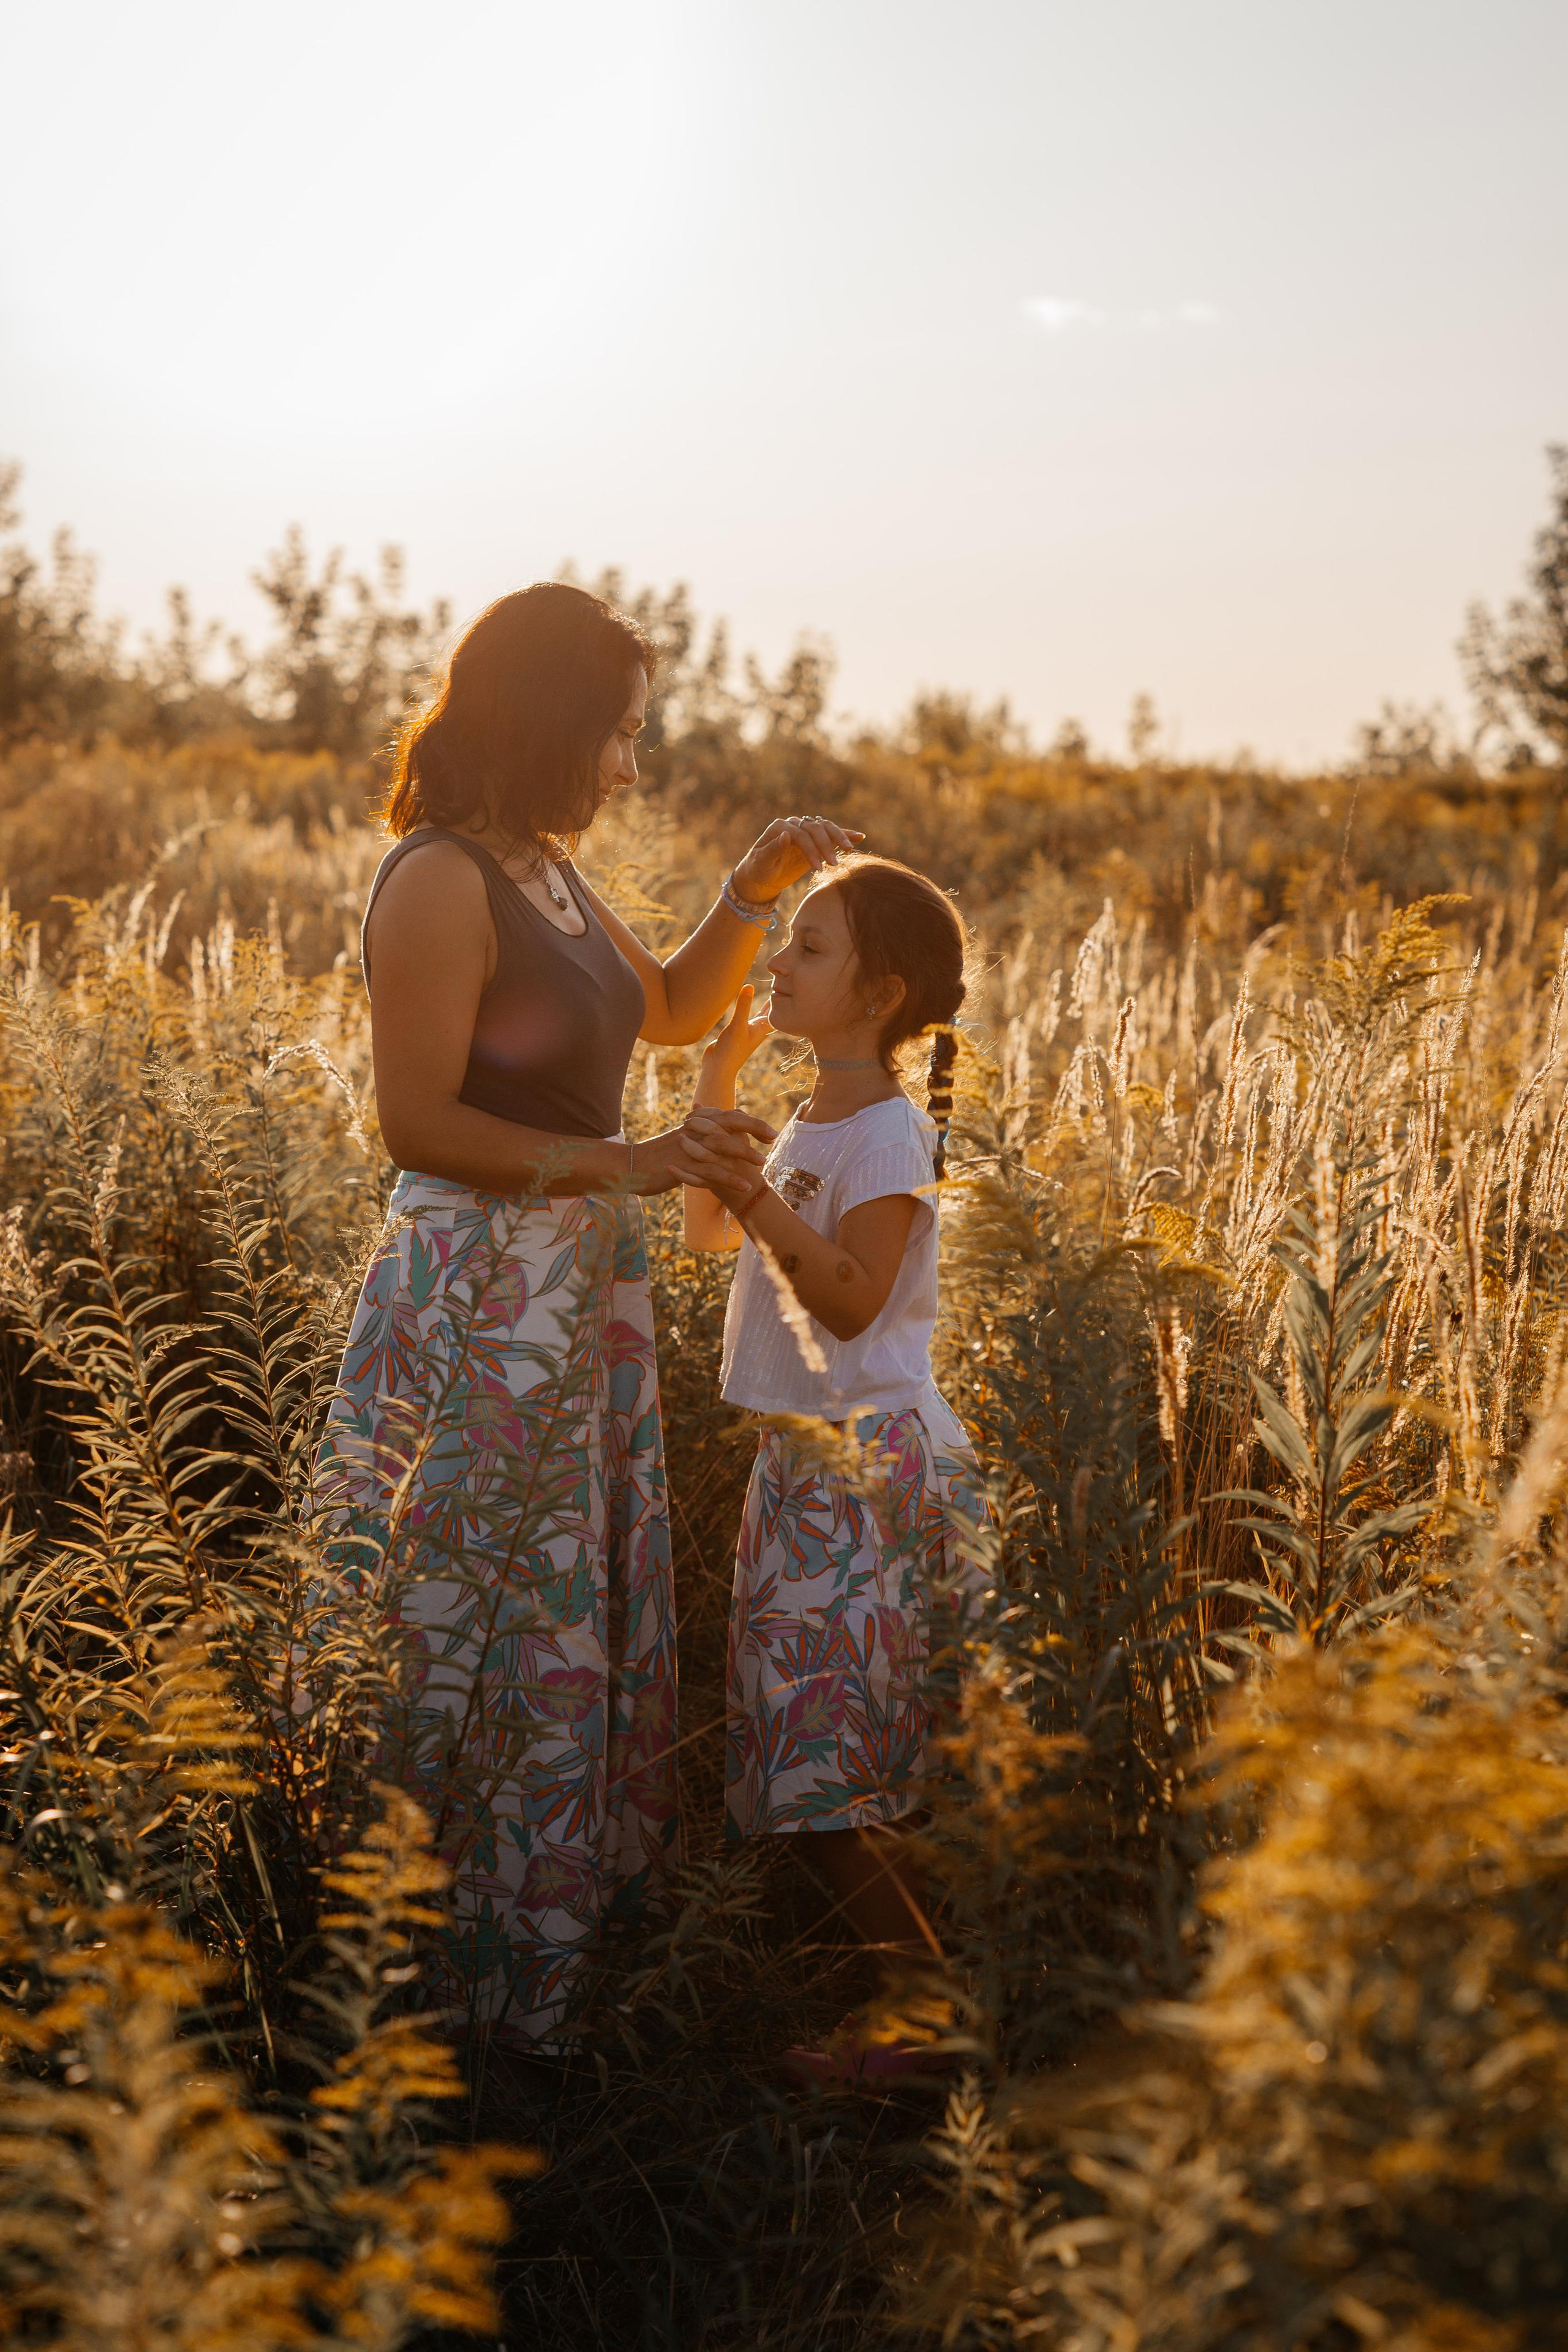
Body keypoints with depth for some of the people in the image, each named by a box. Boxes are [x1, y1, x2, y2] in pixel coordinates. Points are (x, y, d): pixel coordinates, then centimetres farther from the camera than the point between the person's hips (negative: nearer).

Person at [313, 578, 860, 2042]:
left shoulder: (544, 871, 10)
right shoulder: (439, 882, -17)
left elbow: (668, 1012, 23)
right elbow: (418, 1123, -20)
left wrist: (752, 893, 9)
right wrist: (622, 1163, -20)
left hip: (583, 1289, 9)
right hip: (480, 1303, -9)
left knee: (593, 1613, 16)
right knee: (485, 1632, 1)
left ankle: (578, 1912, 31)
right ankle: (461, 1976, 16)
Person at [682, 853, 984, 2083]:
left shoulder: (888, 1131, -14)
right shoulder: (816, 1122, 13)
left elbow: (853, 1301, -21)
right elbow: (711, 1234, 21)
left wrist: (753, 1187, -27)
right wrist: (717, 1085, 12)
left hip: (872, 1463, -9)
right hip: (804, 1460, 9)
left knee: (829, 1768, -7)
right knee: (814, 1763, 13)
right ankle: (911, 1986, 24)